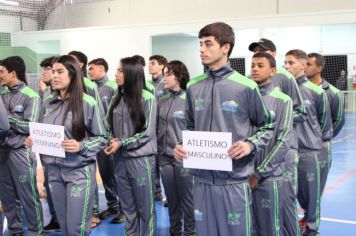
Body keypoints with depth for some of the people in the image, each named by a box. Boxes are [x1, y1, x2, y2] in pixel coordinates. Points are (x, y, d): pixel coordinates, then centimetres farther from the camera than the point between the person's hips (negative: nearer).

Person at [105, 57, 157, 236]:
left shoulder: (147, 99, -9)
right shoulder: (117, 99, 8)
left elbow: (147, 133, -11)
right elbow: (110, 127, 13)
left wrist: (122, 143, -15)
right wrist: (111, 141, -7)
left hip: (141, 159, -5)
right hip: (120, 159, 5)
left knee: (145, 207, 6)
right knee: (127, 207, 14)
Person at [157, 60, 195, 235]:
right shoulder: (162, 102, 8)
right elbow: (156, 128, 13)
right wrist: (157, 150, 9)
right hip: (165, 158, 5)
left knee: (186, 198, 5)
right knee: (171, 199, 15)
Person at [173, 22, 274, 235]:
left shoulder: (245, 87, -7)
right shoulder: (194, 87, 5)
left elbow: (267, 126, 3)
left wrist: (251, 144, -15)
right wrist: (182, 146, -2)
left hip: (235, 181, -4)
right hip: (202, 179, 4)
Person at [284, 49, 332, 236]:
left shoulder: (315, 91, -9)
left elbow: (325, 120, 3)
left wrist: (321, 139, 11)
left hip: (310, 149, -3)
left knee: (311, 190, 7)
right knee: (296, 188, 14)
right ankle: (308, 215, 37)